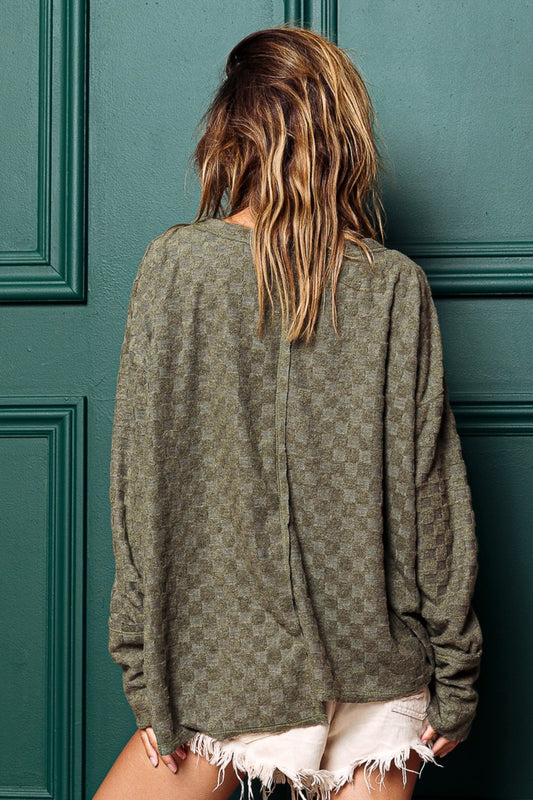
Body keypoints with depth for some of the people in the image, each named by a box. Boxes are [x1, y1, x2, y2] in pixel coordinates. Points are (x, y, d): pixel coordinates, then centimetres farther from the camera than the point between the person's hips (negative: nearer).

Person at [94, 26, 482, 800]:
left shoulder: (174, 265, -9)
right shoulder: (397, 285, -6)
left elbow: (141, 488, -9)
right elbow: (433, 496, -4)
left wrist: (144, 675, -1)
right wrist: (456, 676, 6)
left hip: (226, 669, -2)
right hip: (378, 676, 3)